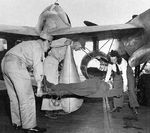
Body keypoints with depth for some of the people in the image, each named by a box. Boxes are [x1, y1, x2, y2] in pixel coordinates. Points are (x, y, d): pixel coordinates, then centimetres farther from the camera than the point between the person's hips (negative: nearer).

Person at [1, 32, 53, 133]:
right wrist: (39, 87, -3)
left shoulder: (30, 44, 28)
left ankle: (17, 123, 21)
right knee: (26, 97, -6)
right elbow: (38, 66, -6)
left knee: (14, 97, 15)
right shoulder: (38, 46, -1)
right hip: (16, 65, -10)